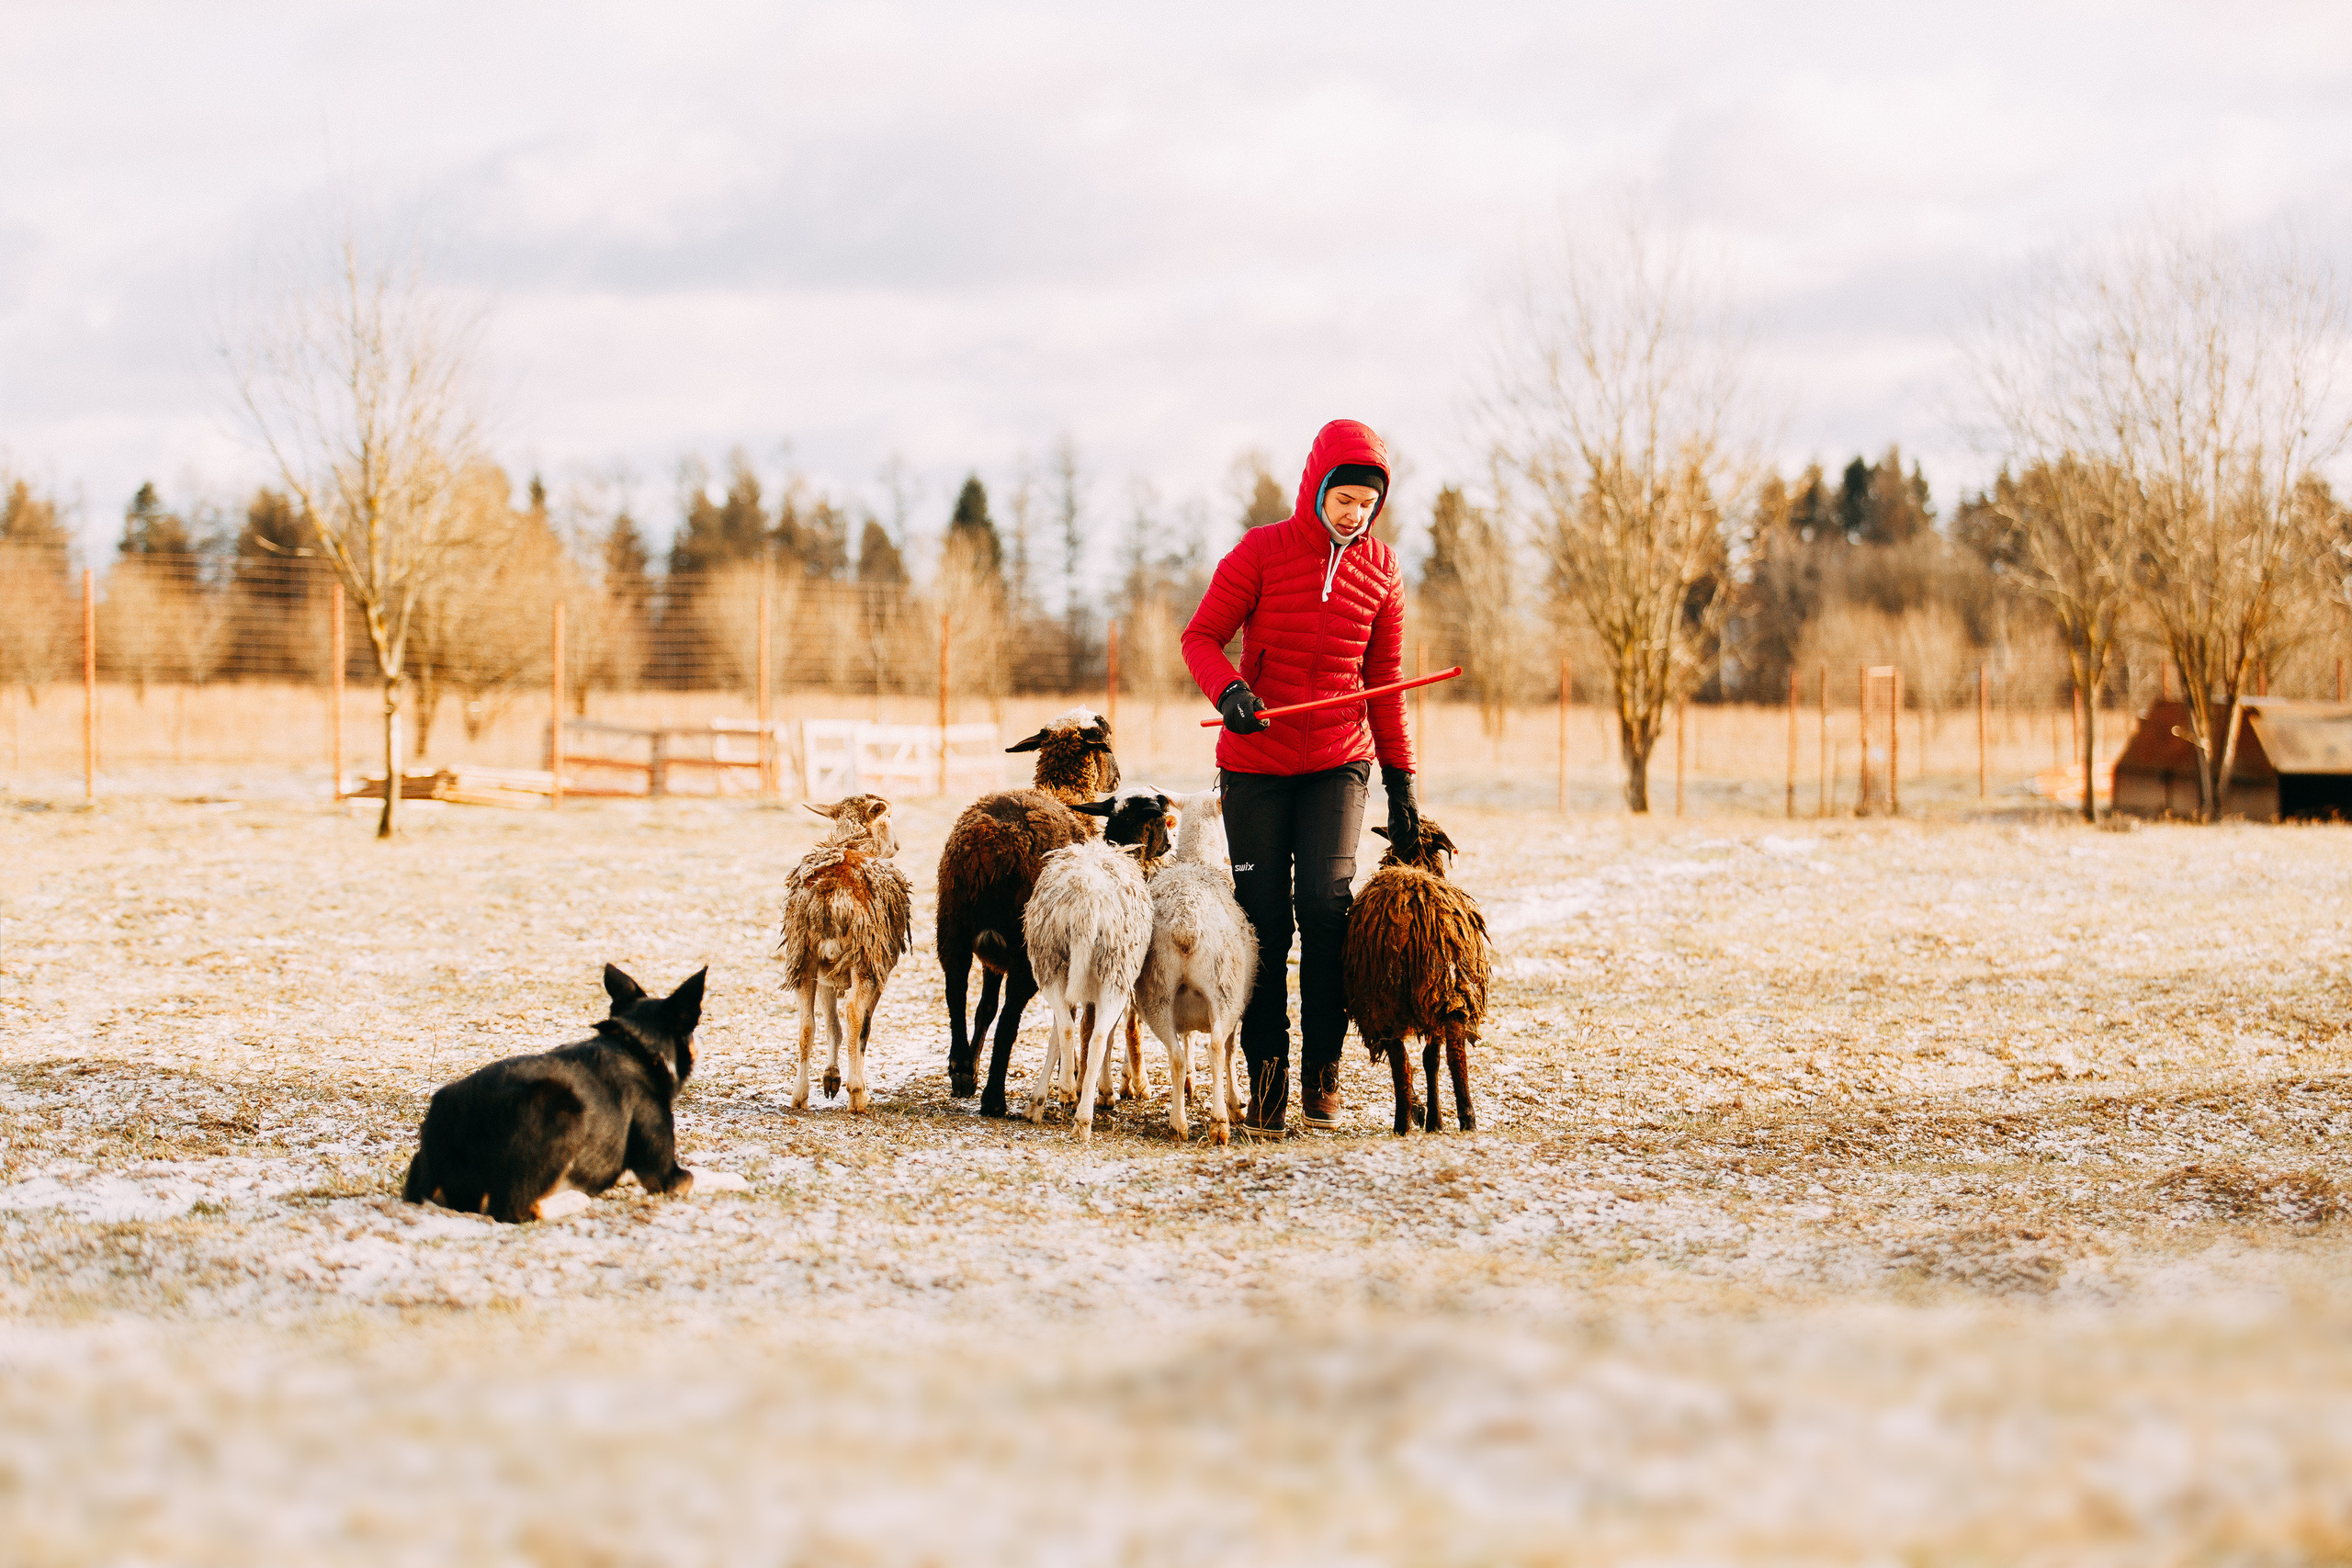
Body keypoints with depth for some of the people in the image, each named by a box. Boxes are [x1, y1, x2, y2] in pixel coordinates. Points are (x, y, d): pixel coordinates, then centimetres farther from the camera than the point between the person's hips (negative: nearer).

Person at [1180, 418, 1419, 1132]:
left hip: (1339, 763, 1)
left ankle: (1323, 1071, -3)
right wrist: (1228, 689, -25)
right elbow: (1201, 637, -4)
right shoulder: (1262, 552, -5)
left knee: (1325, 903, -15)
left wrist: (1401, 776, 10)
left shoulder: (1380, 569, 3)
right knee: (1263, 919, -1)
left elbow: (1384, 679, 11)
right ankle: (1266, 1072, 11)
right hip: (1256, 764, -1)